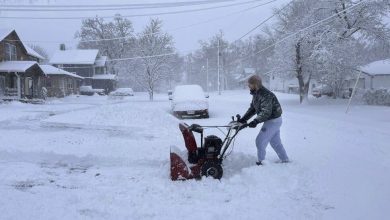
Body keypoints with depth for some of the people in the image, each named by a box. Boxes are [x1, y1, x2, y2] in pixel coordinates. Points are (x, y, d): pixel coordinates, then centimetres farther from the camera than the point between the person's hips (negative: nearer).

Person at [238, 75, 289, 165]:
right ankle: (285, 160, 30)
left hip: (273, 121, -10)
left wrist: (256, 121, -41)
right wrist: (243, 119, -2)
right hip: (273, 120, 10)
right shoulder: (256, 94, 5)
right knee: (275, 142, 19)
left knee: (260, 141, -6)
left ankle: (260, 162, 5)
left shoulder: (265, 95, -27)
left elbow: (266, 112, -33)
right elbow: (252, 109, 8)